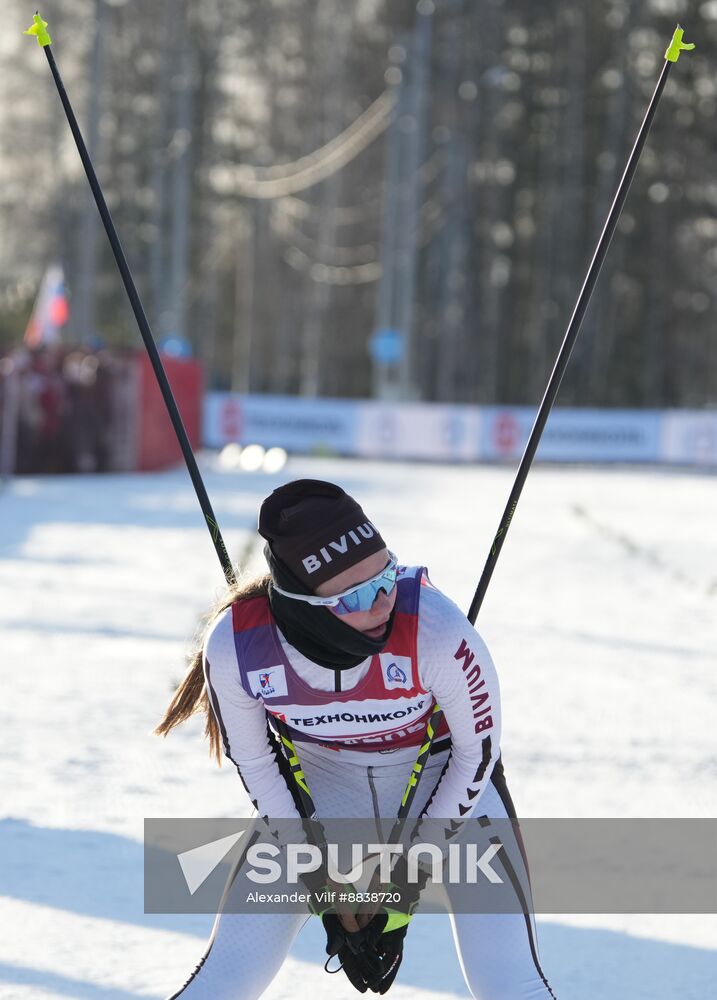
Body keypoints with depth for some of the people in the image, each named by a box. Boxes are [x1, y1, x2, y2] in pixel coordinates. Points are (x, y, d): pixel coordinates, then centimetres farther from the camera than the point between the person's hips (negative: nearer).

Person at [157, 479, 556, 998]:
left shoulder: (436, 629, -36)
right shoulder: (234, 647, -30)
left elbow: (477, 752, -17)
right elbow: (255, 764, -9)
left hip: (446, 779, -1)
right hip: (319, 783, 1)